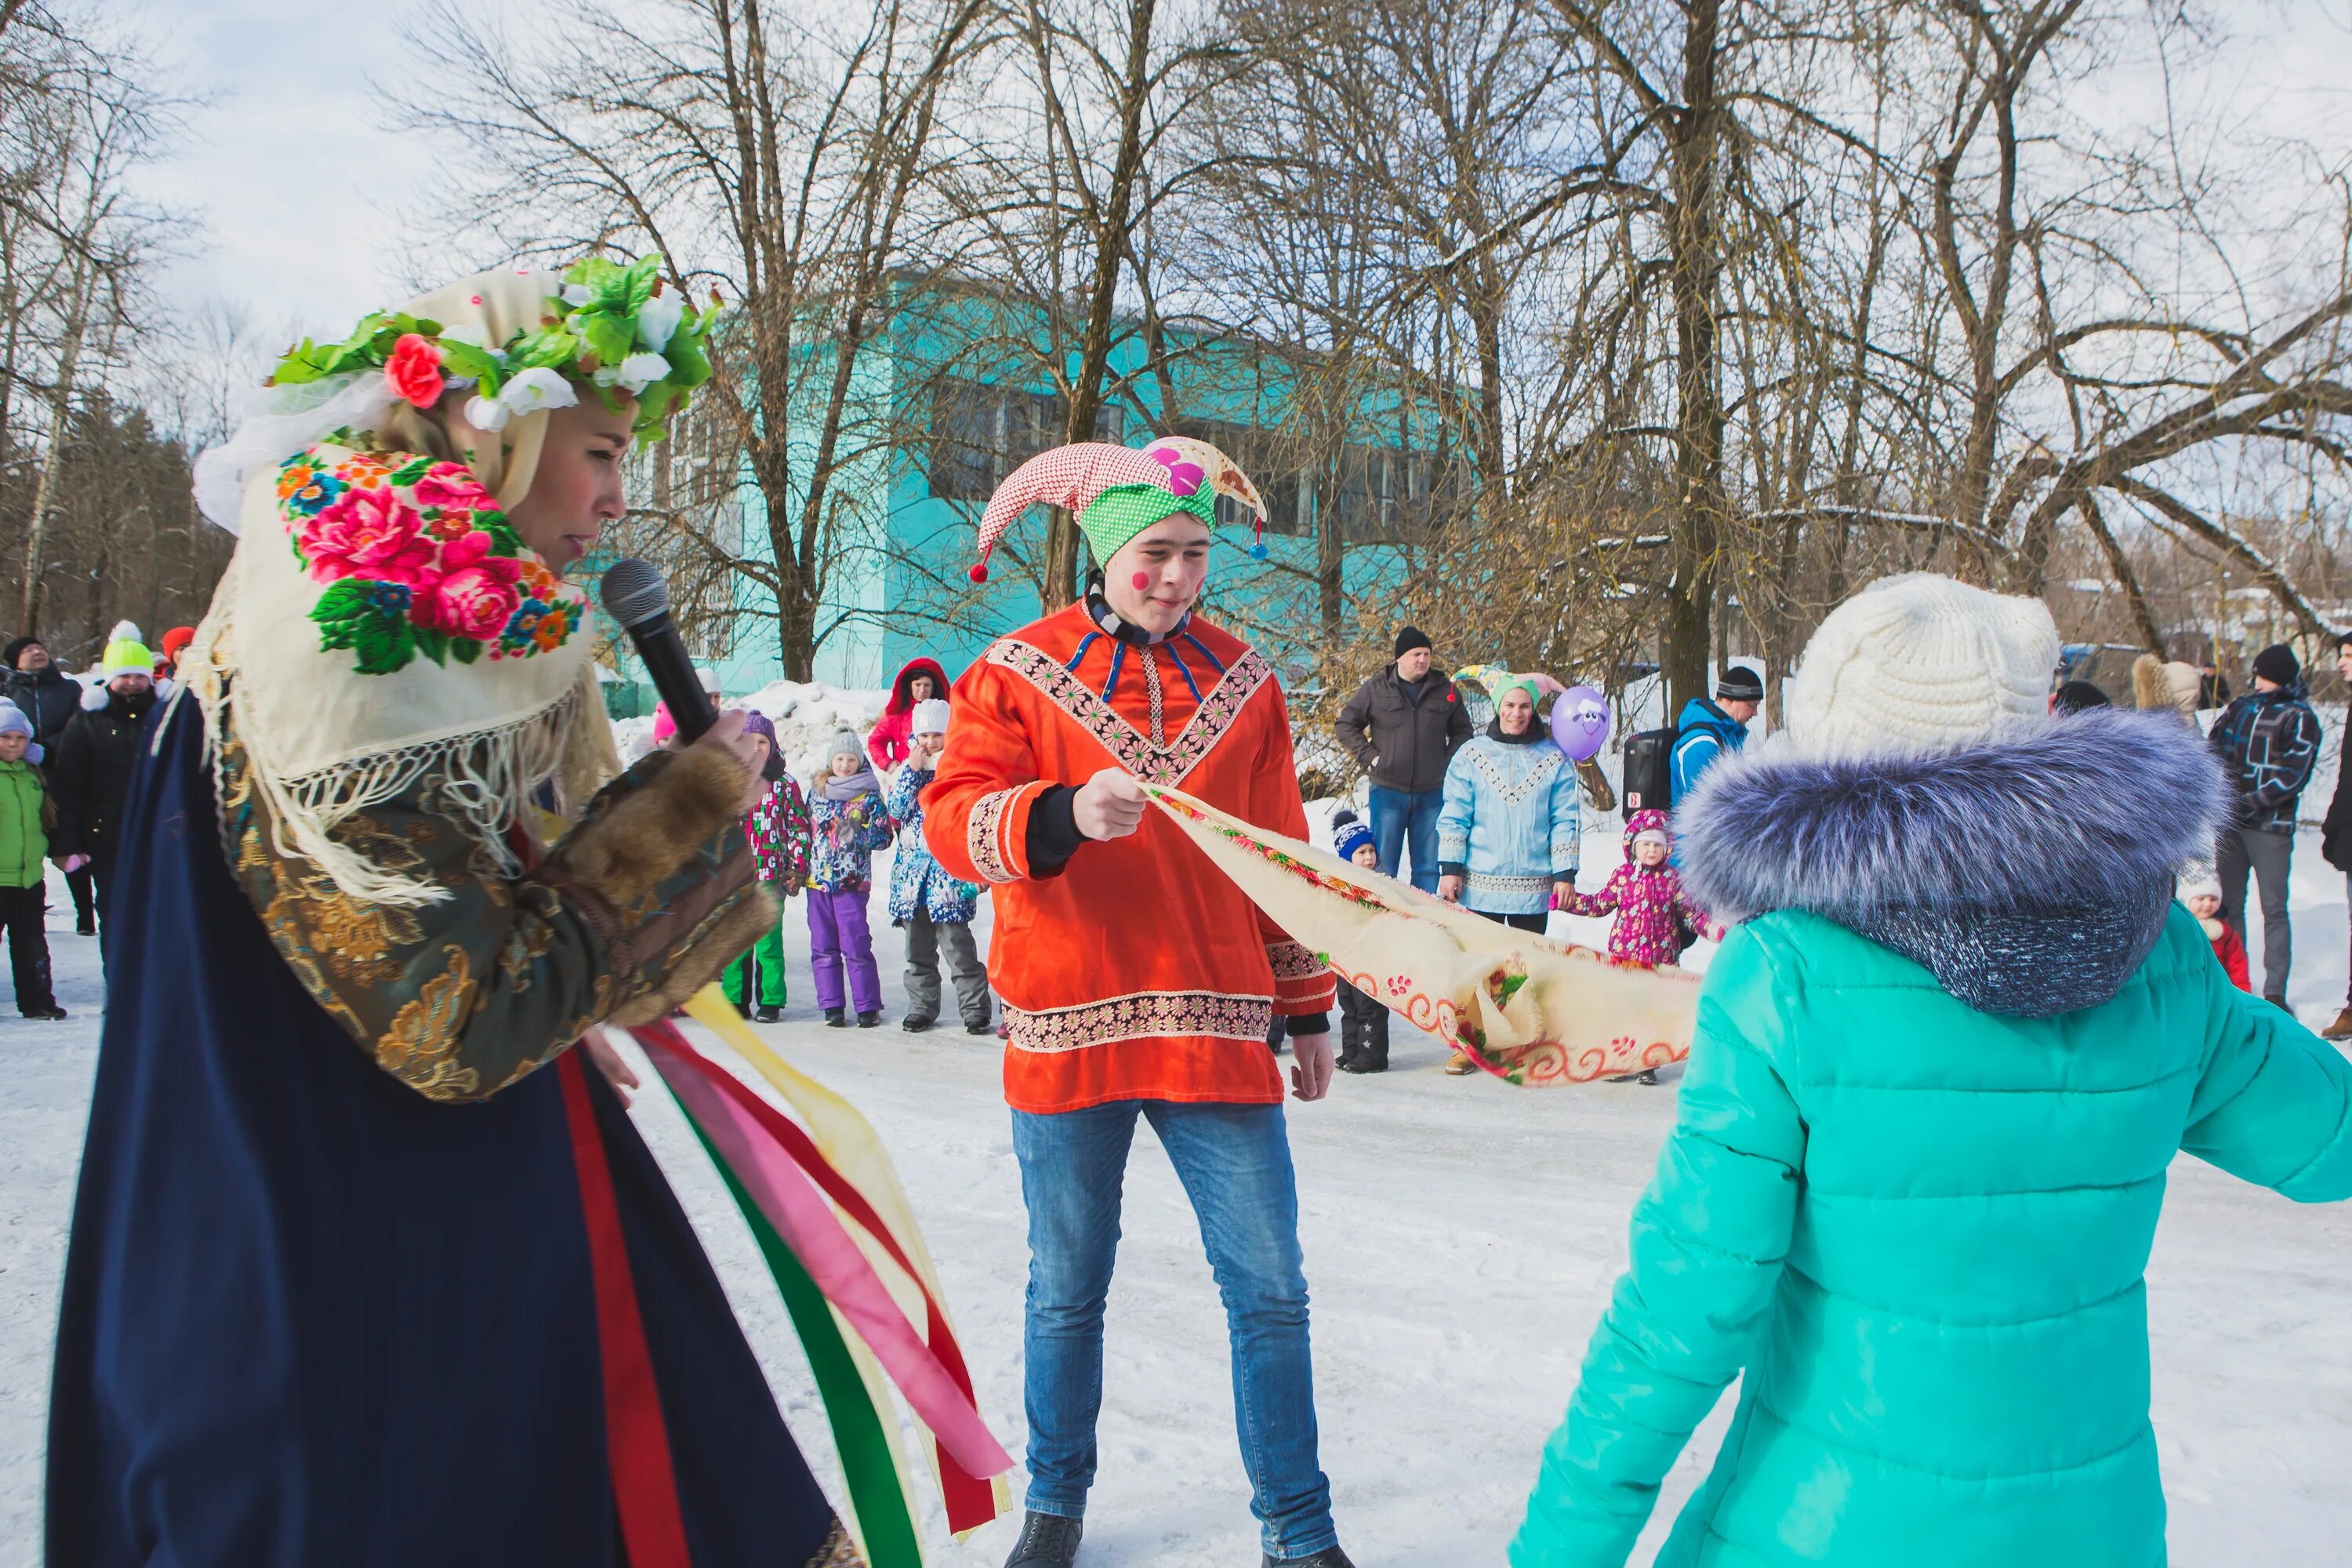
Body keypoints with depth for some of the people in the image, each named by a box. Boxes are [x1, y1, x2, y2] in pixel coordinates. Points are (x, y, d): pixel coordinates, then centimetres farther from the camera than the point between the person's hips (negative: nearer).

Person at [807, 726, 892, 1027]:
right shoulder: (816, 789, 10)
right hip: (817, 879, 4)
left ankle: (868, 1006, 4)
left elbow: (883, 836, -4)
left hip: (853, 881, -4)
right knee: (822, 946, 6)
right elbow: (806, 829, 18)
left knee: (856, 945, -4)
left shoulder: (869, 794, -1)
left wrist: (856, 834, -20)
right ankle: (832, 1006, 14)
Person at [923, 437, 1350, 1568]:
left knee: (1270, 1292, 4)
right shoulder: (1019, 671, 1)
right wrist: (1063, 812, -29)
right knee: (1066, 1294, 13)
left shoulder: (1242, 682, 8)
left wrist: (1307, 1008, 15)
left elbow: (1281, 856, 14)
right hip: (1067, 1035, -1)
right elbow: (952, 817, -10)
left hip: (1217, 1032, 2)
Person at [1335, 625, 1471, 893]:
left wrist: (1448, 763, 2)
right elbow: (1347, 725, 7)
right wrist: (1370, 756, -4)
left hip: (1432, 793, 2)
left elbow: (1462, 731, 16)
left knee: (1429, 867, 7)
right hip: (1388, 791, -2)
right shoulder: (1376, 689, -1)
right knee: (1383, 865, 2)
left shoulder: (1445, 690, 4)